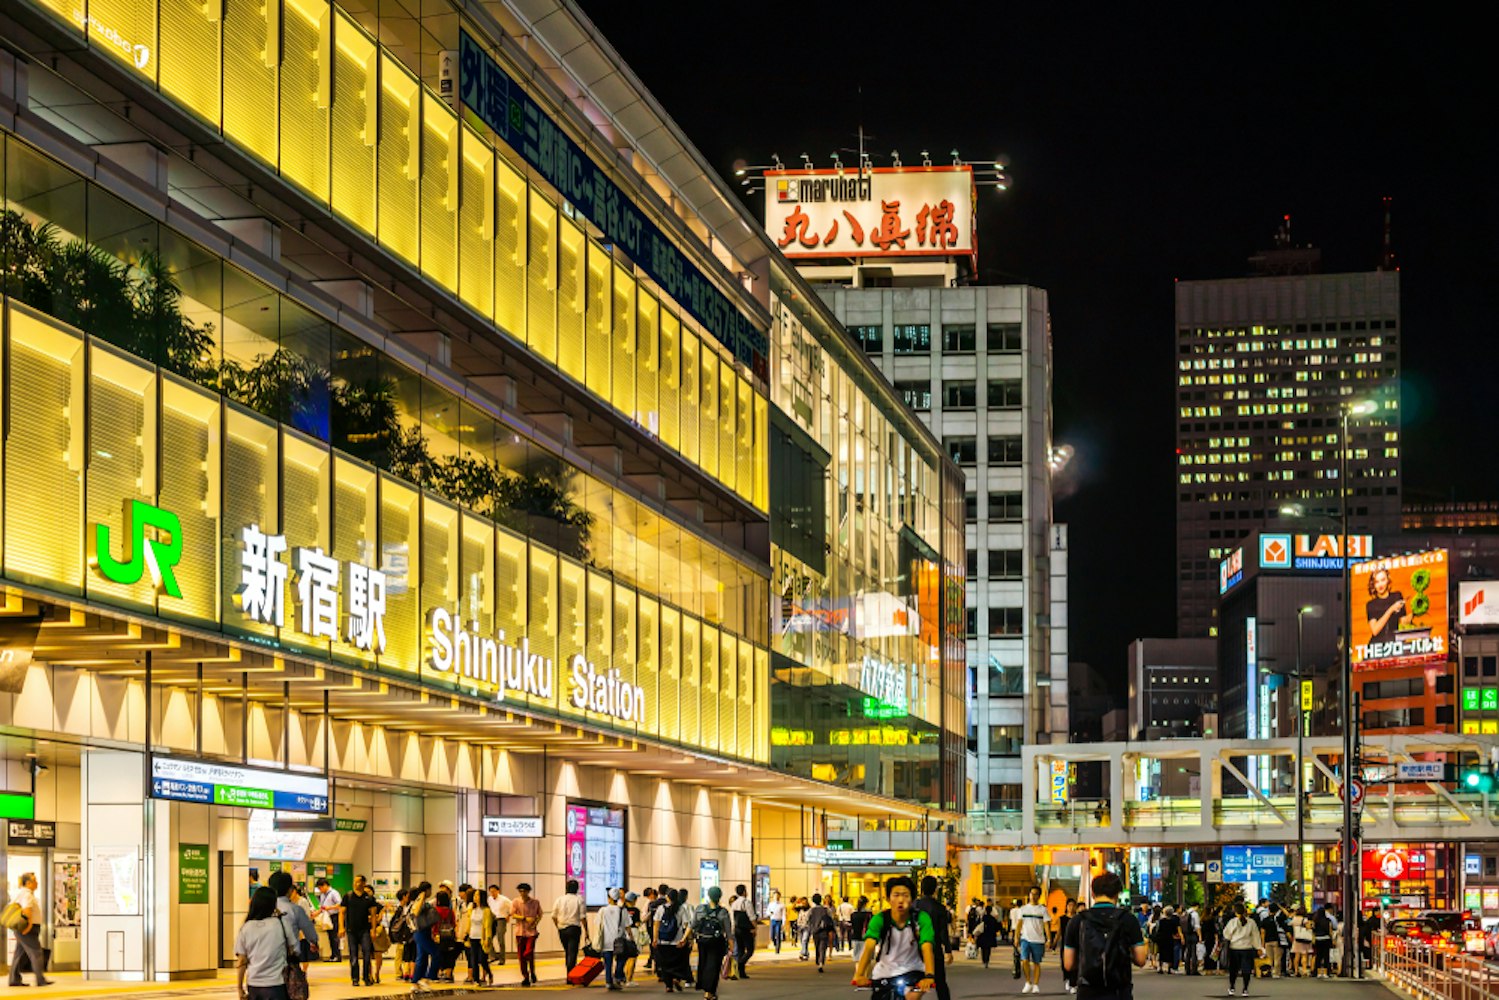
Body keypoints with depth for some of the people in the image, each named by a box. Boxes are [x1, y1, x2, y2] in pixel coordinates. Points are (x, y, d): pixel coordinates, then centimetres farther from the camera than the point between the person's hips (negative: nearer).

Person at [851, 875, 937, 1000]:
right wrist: (859, 975, -52)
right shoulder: (879, 920, -21)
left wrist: (929, 976, -52)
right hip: (884, 972, 1)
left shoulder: (920, 919, -22)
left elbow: (927, 947, -34)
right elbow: (869, 947, -35)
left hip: (911, 971, -1)